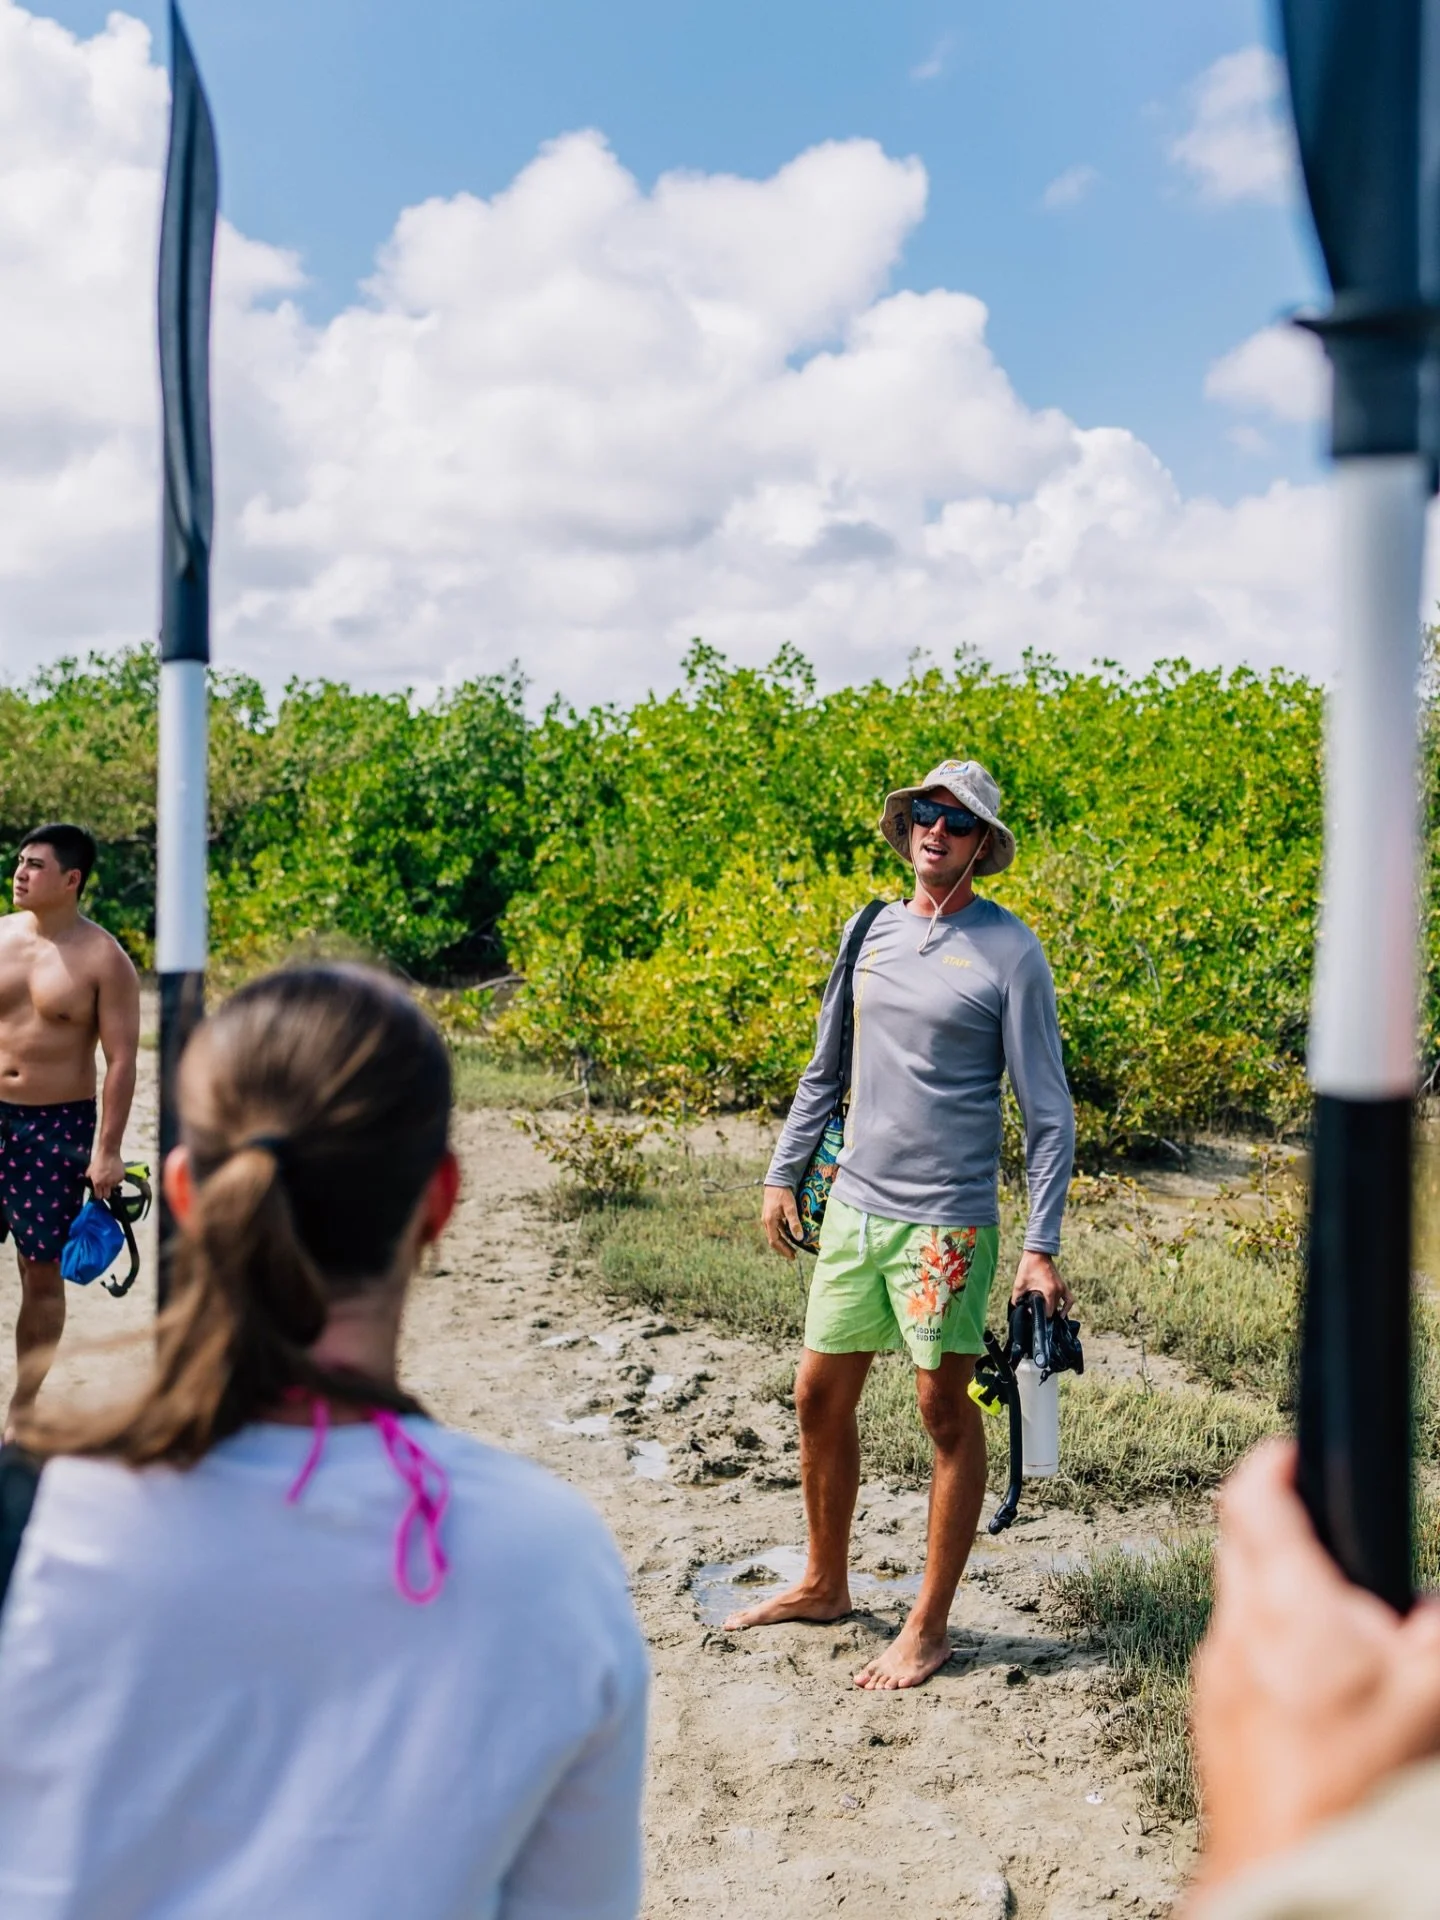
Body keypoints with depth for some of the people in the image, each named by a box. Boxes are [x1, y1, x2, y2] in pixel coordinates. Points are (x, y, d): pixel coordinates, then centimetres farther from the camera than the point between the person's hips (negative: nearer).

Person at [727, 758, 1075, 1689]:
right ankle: (825, 1584, 33)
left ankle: (930, 1625, 18)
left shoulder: (1010, 950, -7)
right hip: (854, 1206, 6)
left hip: (948, 1219, -5)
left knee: (946, 1410, 3)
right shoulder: (870, 931, 8)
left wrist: (1042, 1246, -13)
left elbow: (1049, 1112, -7)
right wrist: (784, 1172, 16)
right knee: (821, 1398, 12)